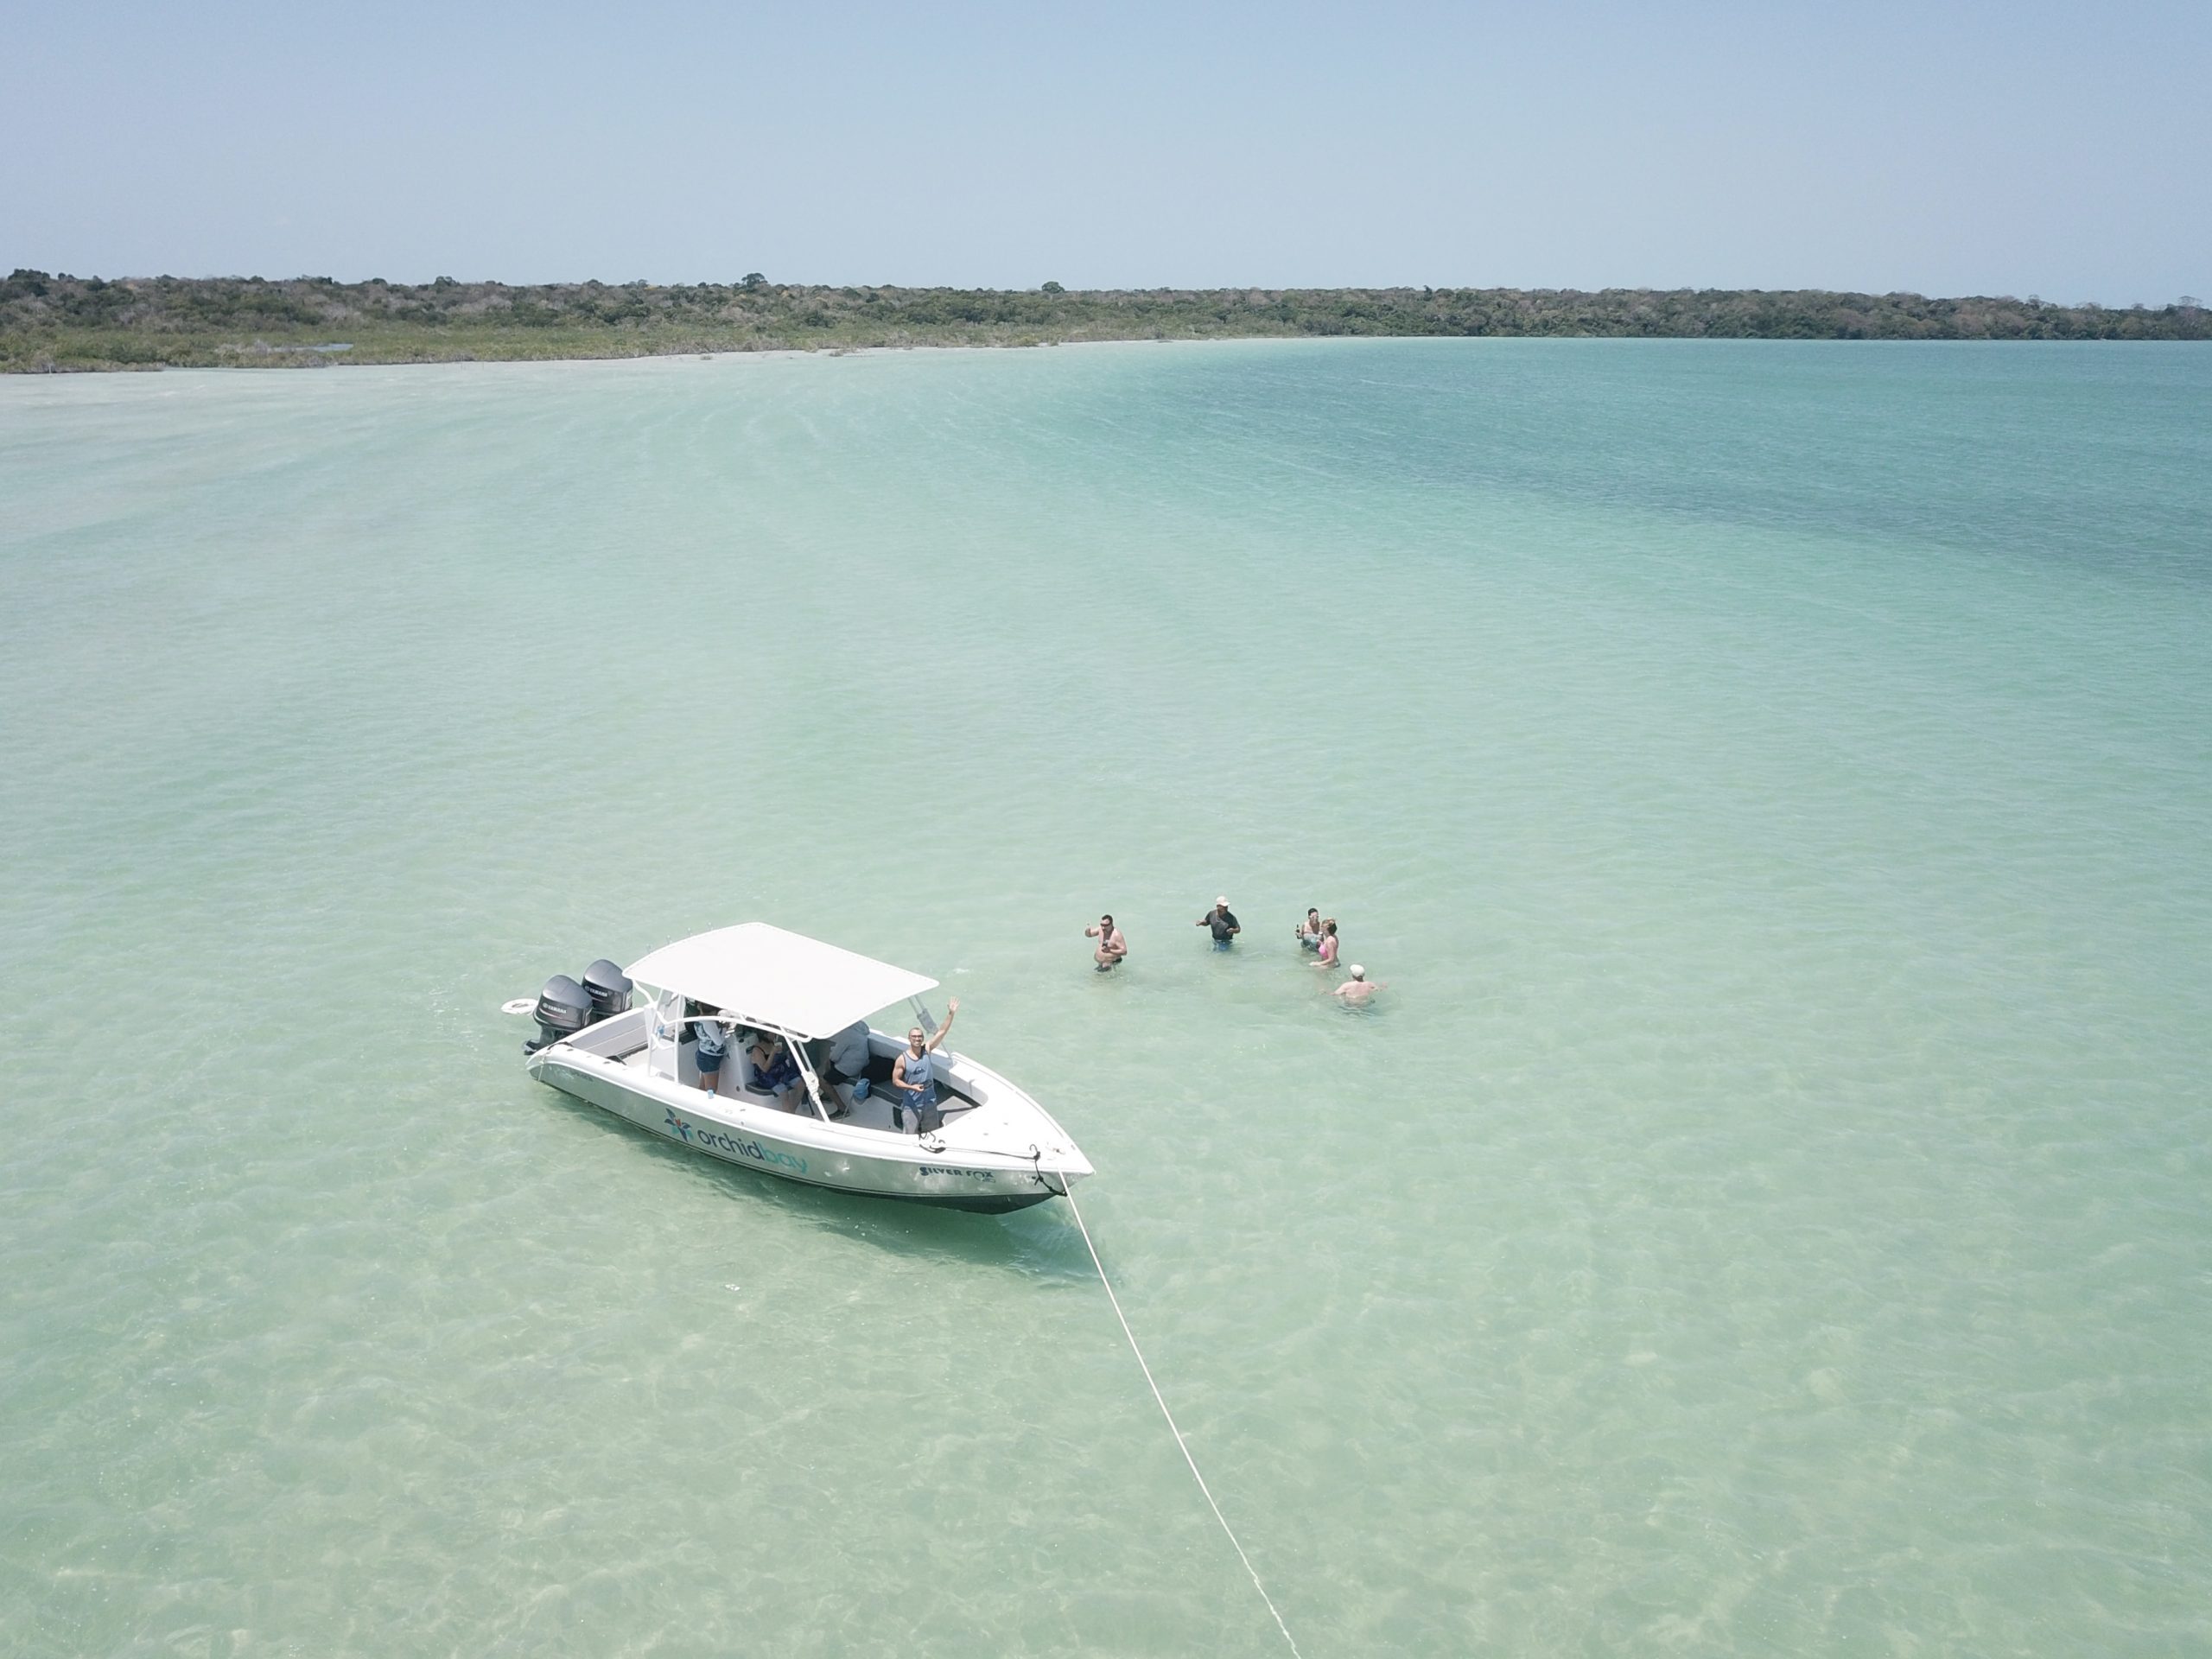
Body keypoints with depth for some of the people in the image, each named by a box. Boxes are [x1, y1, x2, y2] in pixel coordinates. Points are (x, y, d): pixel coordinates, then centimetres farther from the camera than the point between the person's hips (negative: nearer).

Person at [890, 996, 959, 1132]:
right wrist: (912, 1087, -21)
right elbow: (895, 1080, -6)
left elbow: (942, 1032, -10)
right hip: (911, 1106, -3)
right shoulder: (902, 1060, -12)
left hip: (930, 1103, 3)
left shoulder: (927, 1050, -5)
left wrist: (951, 1013, -19)